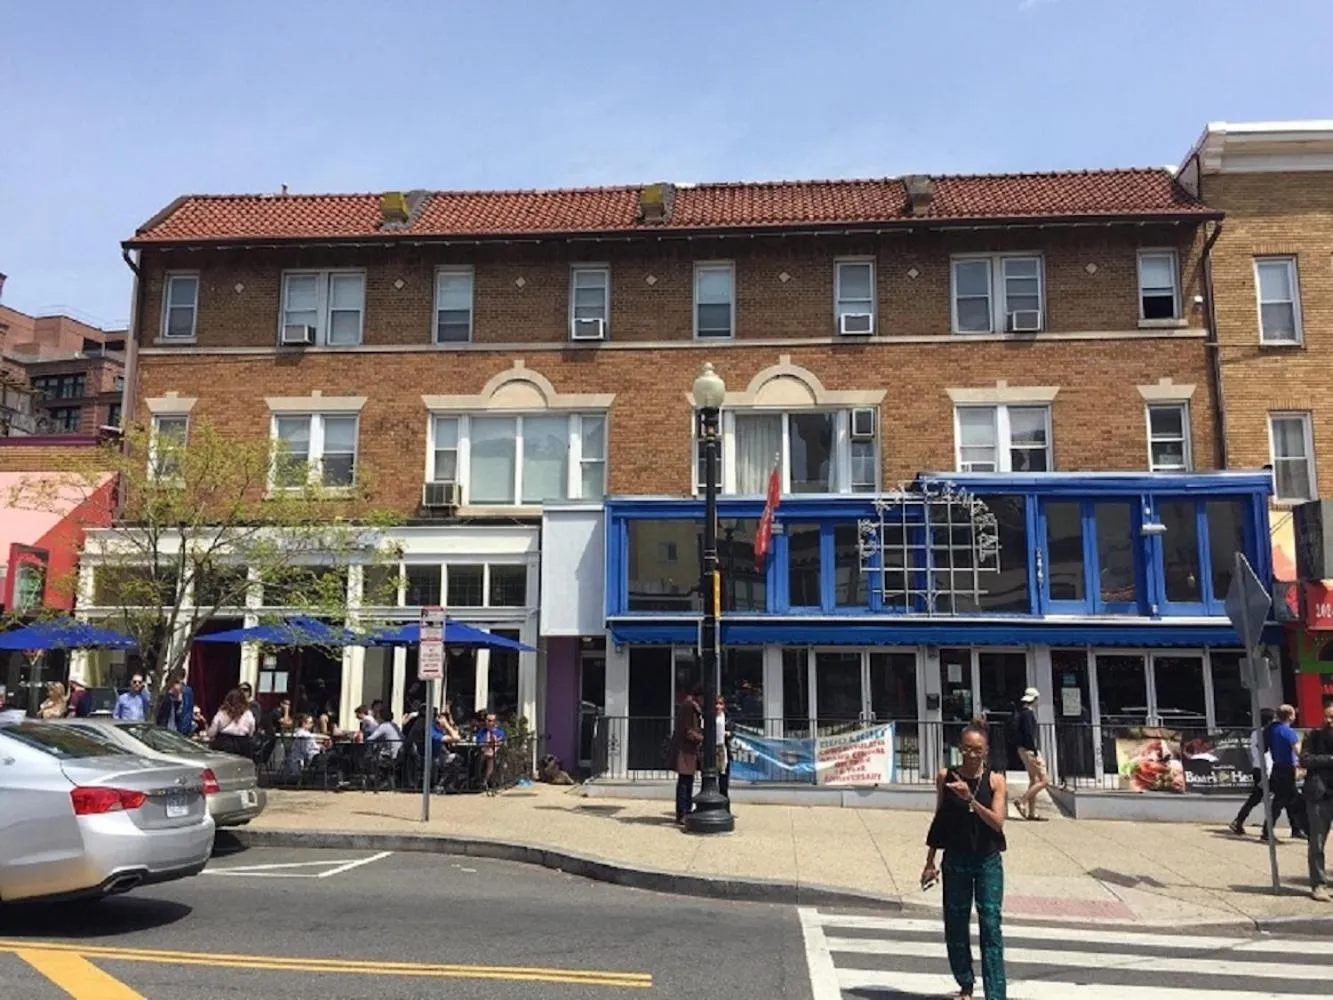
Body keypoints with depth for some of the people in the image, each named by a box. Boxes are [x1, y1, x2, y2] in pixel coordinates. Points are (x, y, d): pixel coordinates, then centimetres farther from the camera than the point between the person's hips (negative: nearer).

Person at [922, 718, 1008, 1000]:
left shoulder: (995, 781, -6)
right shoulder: (945, 776, -2)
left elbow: (997, 822, -16)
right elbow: (939, 819, 6)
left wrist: (970, 799, -30)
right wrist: (930, 862, 8)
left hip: (988, 861, -2)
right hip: (955, 861, 2)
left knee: (990, 926, -6)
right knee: (956, 926, 10)